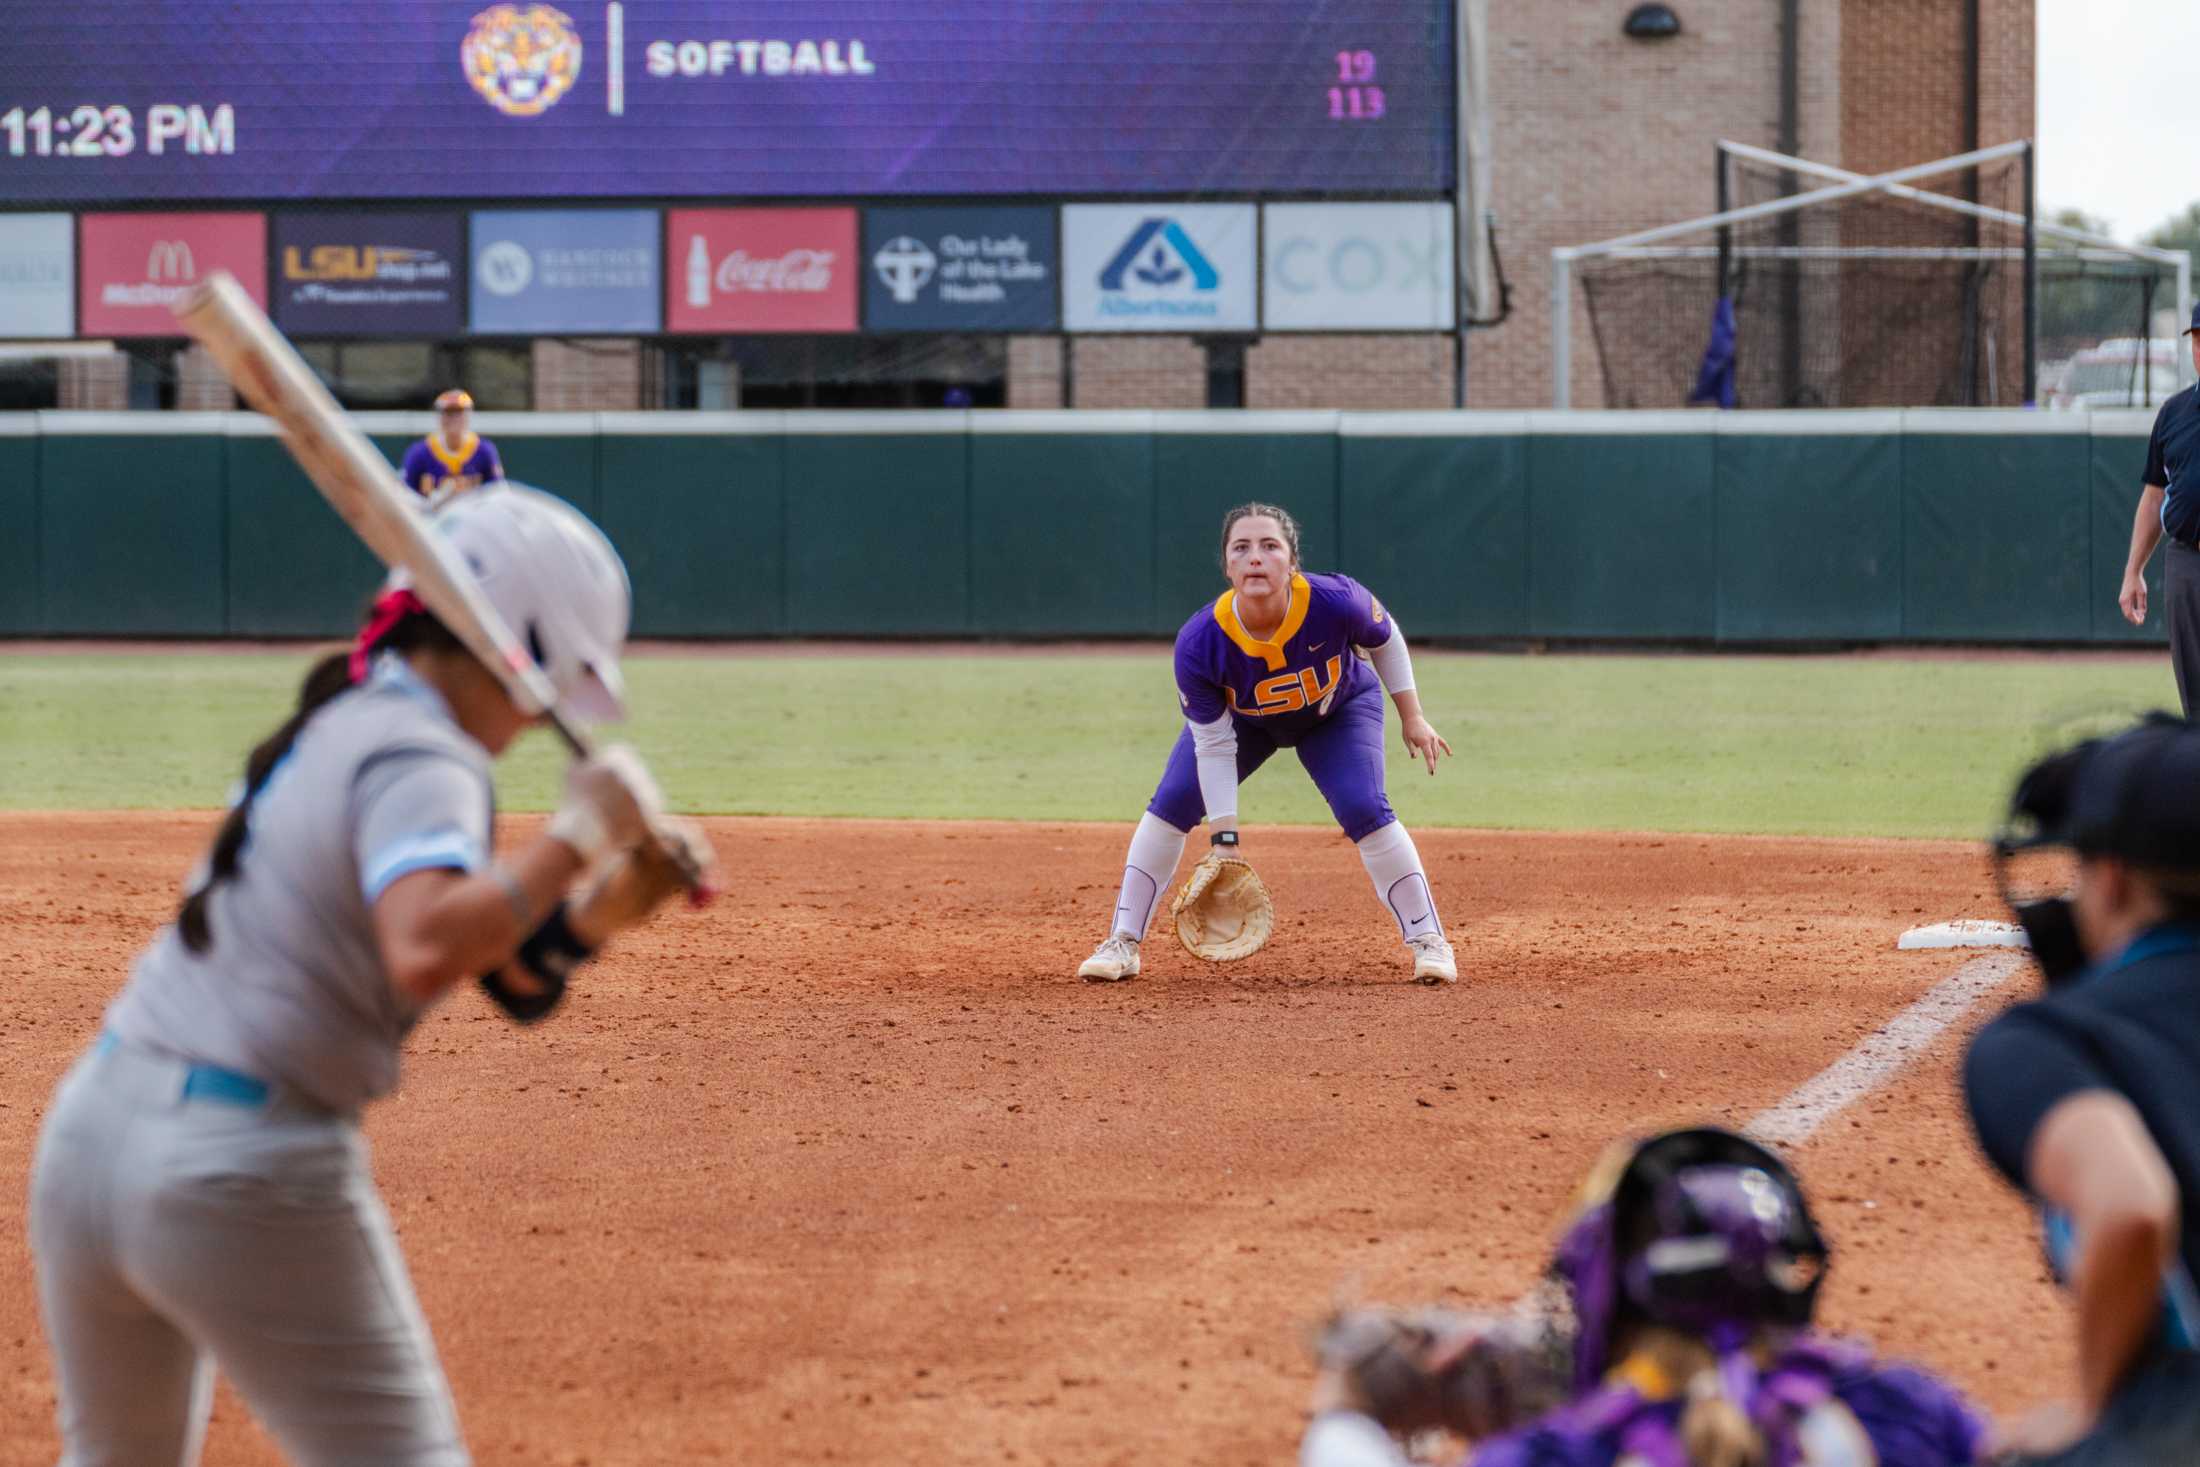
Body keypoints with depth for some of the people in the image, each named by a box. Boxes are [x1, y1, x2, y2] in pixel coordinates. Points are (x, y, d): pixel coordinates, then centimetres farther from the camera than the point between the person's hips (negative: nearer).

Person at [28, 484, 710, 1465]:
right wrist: (578, 835, -21)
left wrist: (605, 906, 1)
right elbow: (423, 955, -32)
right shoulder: (421, 758, -11)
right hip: (248, 1175, -9)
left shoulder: (341, 721, 16)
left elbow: (514, 977, 18)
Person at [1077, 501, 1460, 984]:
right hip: (1240, 720, 1)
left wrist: (1412, 718, -8)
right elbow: (1214, 746, -26)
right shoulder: (1198, 644, -37)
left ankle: (1428, 940, -4)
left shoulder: (1337, 602, -38)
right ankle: (1122, 944, 1)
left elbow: (1385, 639, -13)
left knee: (1364, 809, -19)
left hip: (1339, 710, -1)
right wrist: (1224, 838, -28)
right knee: (1171, 804, -10)